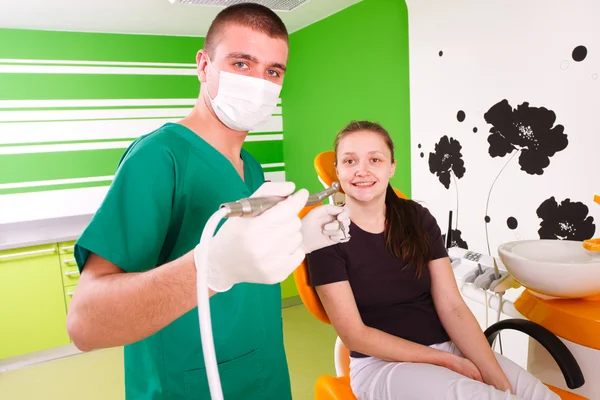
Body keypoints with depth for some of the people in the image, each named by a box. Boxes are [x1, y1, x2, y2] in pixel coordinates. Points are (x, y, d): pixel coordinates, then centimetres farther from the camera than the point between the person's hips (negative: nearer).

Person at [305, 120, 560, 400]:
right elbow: (353, 334, -11)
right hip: (382, 364, -4)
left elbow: (452, 307, -1)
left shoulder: (418, 219, 3)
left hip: (450, 348, 4)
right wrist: (446, 361, -13)